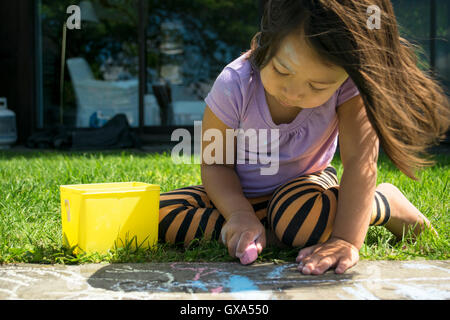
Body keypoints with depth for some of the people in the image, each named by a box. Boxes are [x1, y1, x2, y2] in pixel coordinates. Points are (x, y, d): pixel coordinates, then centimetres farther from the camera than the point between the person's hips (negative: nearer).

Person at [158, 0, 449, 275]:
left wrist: (347, 240, -40)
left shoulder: (349, 82, -27)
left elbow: (360, 161, -29)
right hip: (239, 193, 2)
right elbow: (215, 163, -16)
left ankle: (385, 202, -9)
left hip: (302, 183, -1)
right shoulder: (234, 85, -26)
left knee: (301, 211, -40)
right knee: (161, 216, -22)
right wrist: (240, 214, -34)